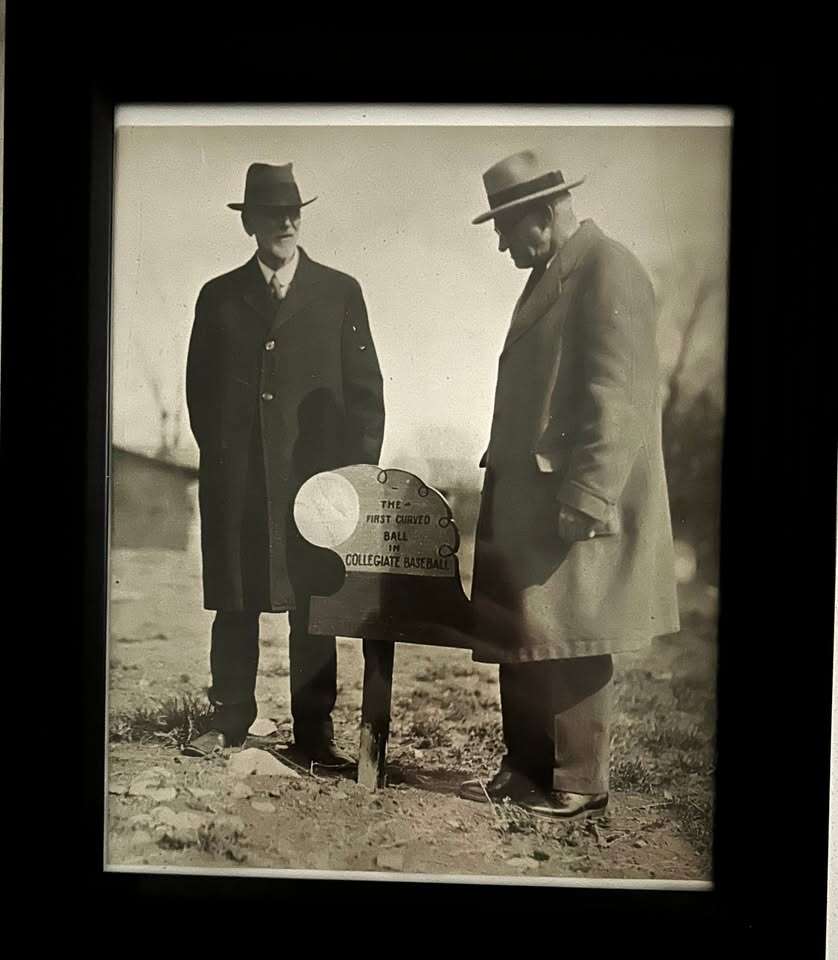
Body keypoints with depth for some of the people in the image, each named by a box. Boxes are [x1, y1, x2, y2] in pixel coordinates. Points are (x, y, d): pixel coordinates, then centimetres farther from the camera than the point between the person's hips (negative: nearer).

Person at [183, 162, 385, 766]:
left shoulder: (339, 292, 9)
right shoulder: (219, 297, 13)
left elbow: (365, 388, 5)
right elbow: (200, 388, 14)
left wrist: (357, 470, -2)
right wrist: (219, 452, 5)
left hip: (315, 473, -1)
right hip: (235, 480, 2)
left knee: (313, 607, 2)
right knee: (234, 603, 6)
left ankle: (315, 731, 11)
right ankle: (229, 722, 18)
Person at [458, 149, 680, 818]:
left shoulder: (609, 272, -11)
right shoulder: (548, 276, 19)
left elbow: (618, 401, -19)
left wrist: (583, 501, -22)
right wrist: (501, 478, 17)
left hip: (575, 508, -9)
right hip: (526, 501, 9)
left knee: (569, 646, 0)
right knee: (520, 641, 12)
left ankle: (578, 786, 14)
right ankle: (526, 773, 24)